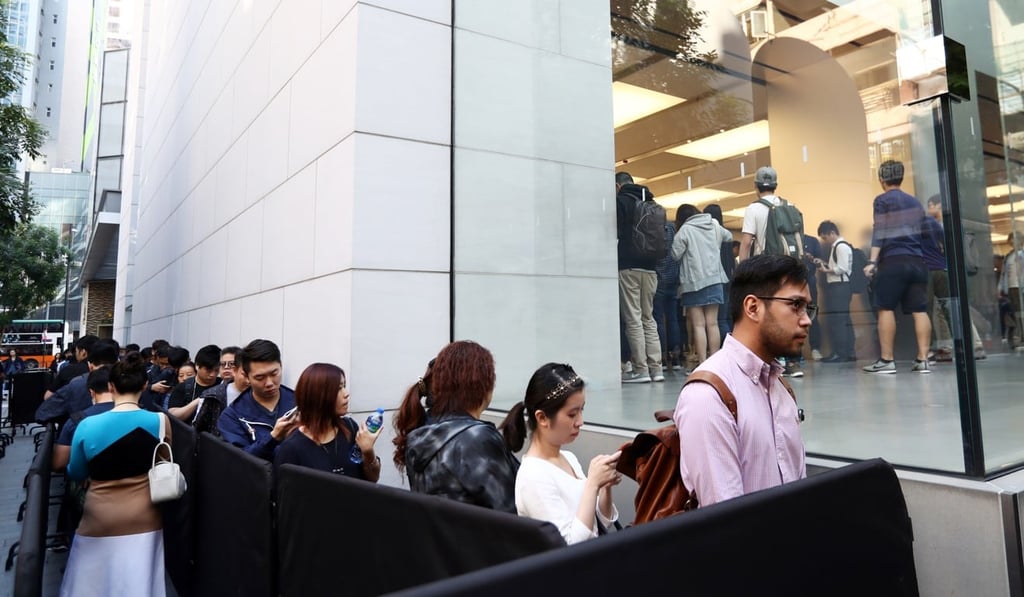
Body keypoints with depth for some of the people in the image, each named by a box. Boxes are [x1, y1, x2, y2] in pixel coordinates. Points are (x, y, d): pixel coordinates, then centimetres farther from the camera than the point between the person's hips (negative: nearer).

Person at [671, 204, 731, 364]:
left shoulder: (685, 230, -7)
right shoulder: (715, 226, 11)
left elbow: (675, 254, -8)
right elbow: (729, 237, 28)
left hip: (693, 282, -5)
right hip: (715, 279, 5)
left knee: (699, 325, -3)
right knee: (712, 323, 8)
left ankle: (702, 364, -6)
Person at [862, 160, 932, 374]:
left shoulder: (882, 200, 2)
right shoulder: (915, 202, 21)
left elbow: (879, 232, -8)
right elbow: (921, 233, 25)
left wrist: (872, 261, -13)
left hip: (893, 261, -6)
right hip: (917, 261, 6)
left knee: (886, 308, -3)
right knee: (919, 310, 3)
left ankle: (886, 360, -4)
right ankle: (923, 359, 2)